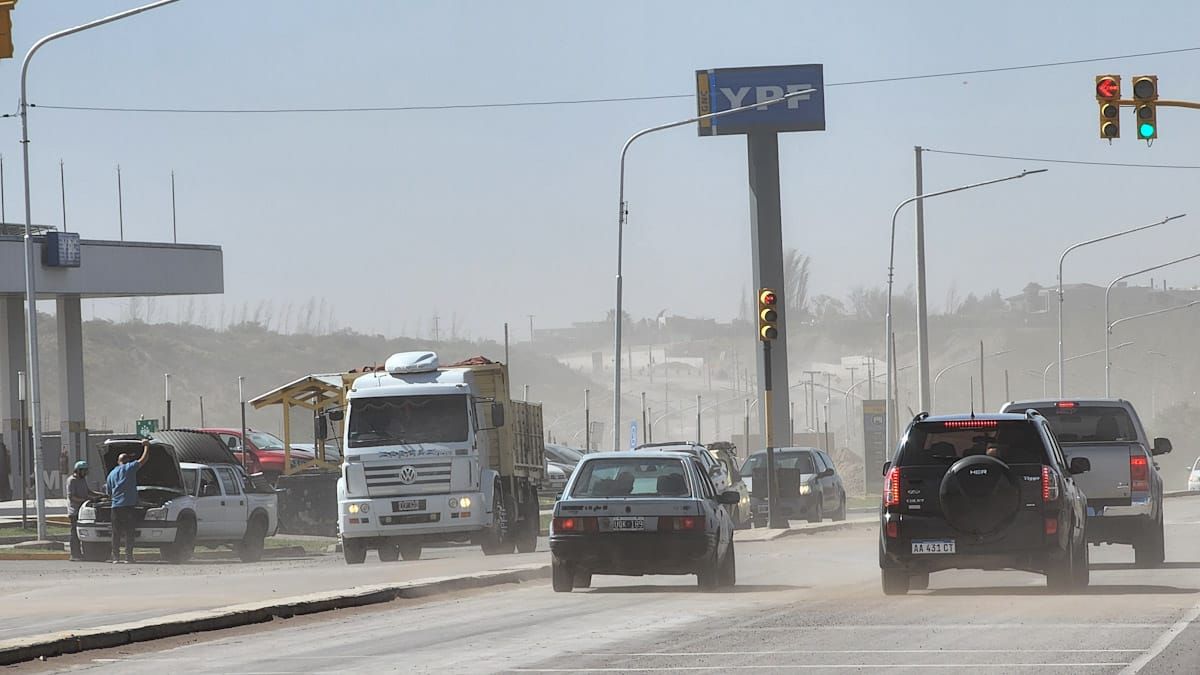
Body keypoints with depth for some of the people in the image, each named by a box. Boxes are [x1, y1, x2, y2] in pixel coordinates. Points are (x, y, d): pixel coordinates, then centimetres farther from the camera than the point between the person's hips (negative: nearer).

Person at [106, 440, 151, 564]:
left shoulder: (111, 474, 18)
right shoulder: (129, 468, 2)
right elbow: (143, 459, 1)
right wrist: (146, 446, 15)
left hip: (115, 506, 5)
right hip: (128, 505, -5)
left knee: (116, 533, 5)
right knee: (129, 533, -2)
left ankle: (115, 557, 1)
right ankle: (128, 556, -6)